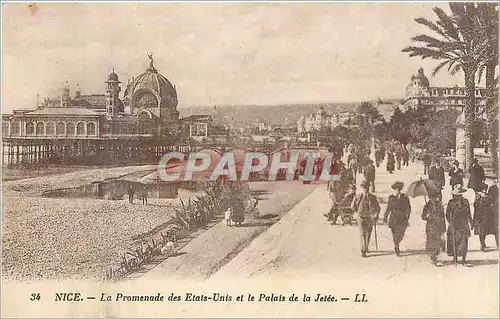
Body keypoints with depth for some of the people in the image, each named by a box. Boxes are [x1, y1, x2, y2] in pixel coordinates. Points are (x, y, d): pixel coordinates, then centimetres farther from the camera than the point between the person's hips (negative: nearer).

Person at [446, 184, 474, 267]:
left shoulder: (465, 201, 6)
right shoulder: (451, 202, -1)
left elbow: (468, 213, 13)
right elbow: (447, 214, 2)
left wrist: (471, 223, 13)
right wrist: (450, 221, -11)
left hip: (464, 224, 2)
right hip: (454, 225, -2)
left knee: (464, 242, -2)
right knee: (454, 242, 0)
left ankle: (464, 260, 3)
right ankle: (455, 257, 13)